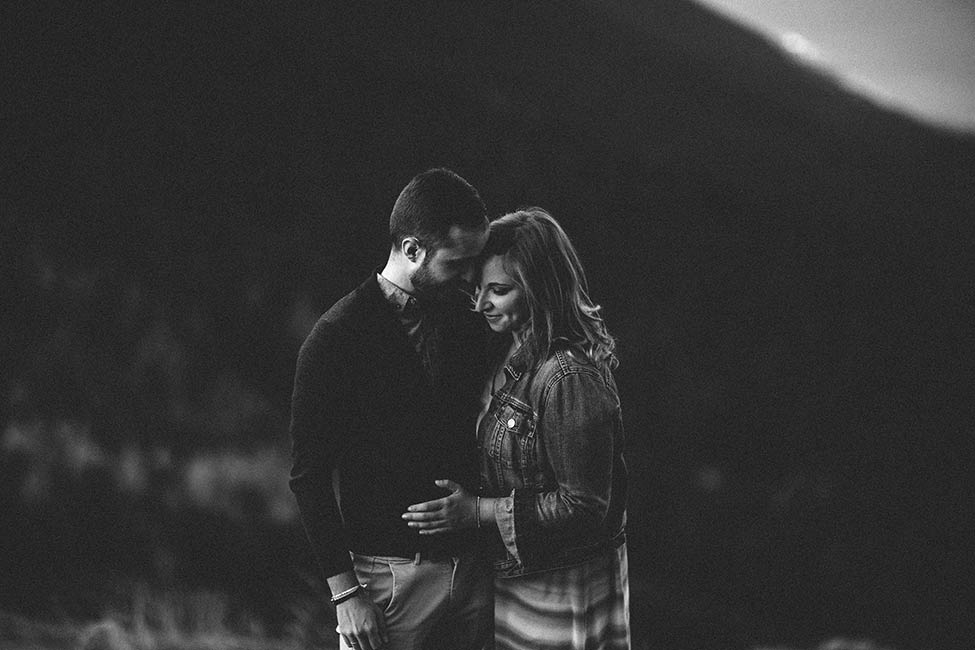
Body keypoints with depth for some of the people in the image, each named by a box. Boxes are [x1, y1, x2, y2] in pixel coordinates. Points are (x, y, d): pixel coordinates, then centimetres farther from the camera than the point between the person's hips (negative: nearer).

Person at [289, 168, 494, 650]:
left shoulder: (465, 321, 7)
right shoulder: (338, 337, -9)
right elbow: (309, 473, -9)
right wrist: (344, 591, -12)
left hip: (473, 567, 5)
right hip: (393, 571, -5)